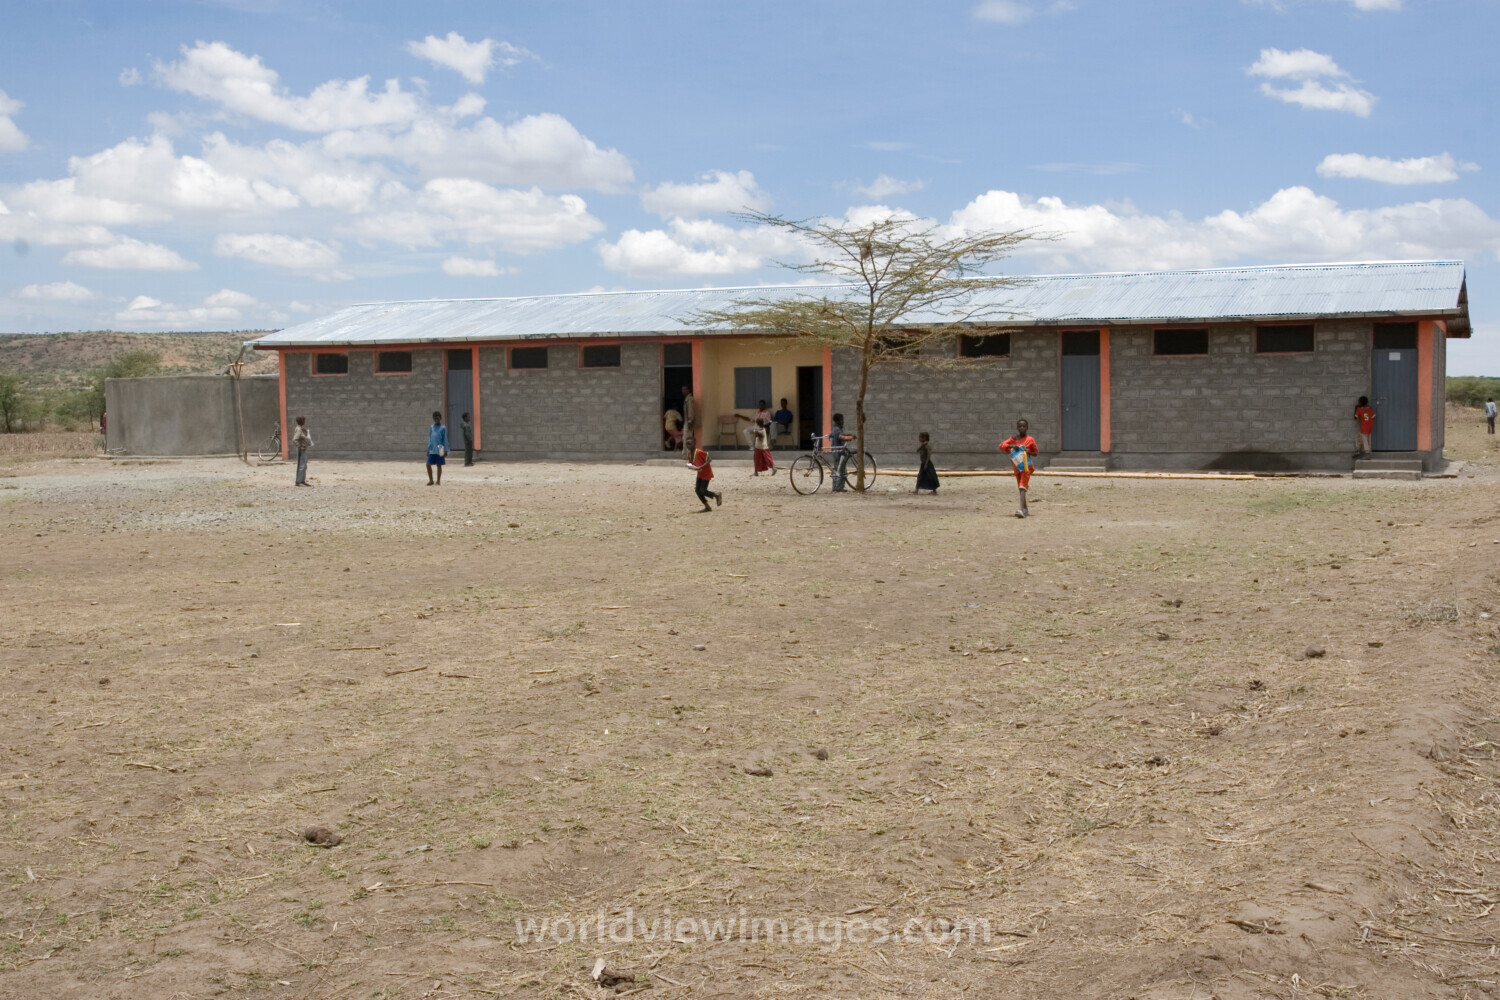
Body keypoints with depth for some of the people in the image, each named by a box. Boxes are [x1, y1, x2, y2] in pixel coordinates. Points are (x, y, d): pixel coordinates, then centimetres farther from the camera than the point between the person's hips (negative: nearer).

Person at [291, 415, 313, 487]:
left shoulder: (303, 429, 10)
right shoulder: (299, 430, -18)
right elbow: (294, 440, -27)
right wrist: (299, 446, -22)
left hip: (304, 450, 10)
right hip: (301, 450, -10)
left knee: (304, 466, 16)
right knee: (301, 466, -8)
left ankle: (303, 481, 23)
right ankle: (298, 482, -5)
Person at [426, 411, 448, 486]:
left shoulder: (443, 428, -3)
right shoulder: (431, 427, 10)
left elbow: (445, 440, -3)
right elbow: (430, 439, 15)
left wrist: (445, 450, -7)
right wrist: (428, 449, 11)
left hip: (440, 451, -4)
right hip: (432, 451, 4)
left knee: (439, 465, 2)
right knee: (428, 464, 1)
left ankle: (438, 481, 11)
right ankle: (431, 480, 12)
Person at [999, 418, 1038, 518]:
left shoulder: (1030, 439, -1)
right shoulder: (1013, 438, 5)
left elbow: (1035, 453, 7)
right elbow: (1001, 445, -5)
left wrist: (1028, 452, -14)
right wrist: (1011, 446, -21)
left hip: (1026, 466, -4)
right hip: (1016, 467, 5)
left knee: (1023, 487, -19)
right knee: (1021, 488, 13)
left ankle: (1022, 510, -30)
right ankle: (1025, 509, 27)